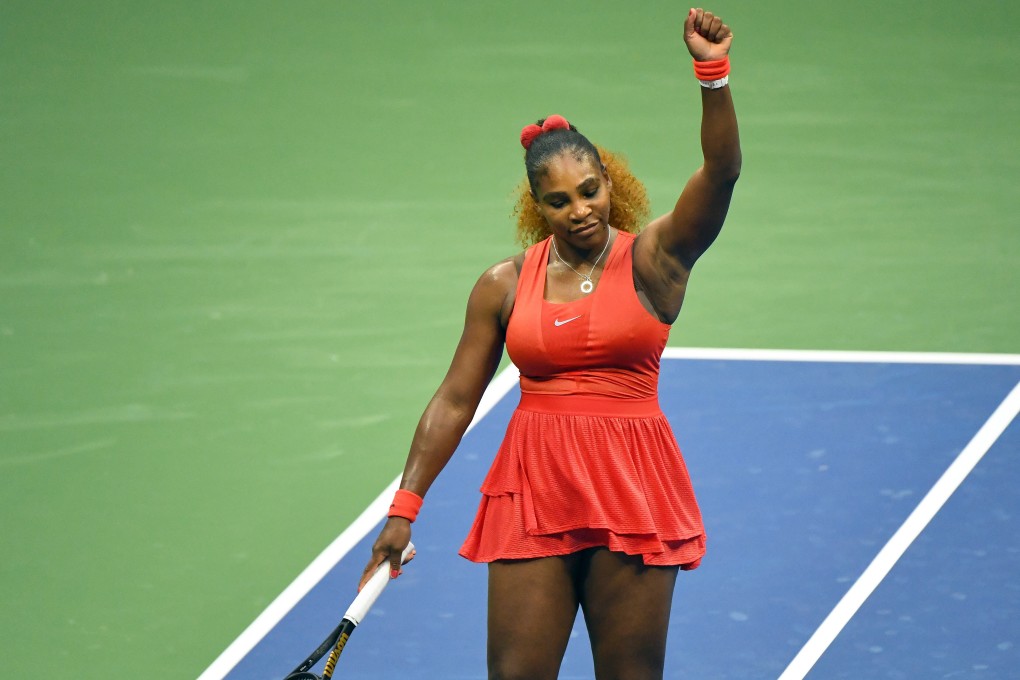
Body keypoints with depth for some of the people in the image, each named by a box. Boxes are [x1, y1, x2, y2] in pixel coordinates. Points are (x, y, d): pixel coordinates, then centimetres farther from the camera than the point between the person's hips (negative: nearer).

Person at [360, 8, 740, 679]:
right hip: (532, 495, 2)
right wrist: (405, 505, 3)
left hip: (633, 492, -1)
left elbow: (721, 172, -17)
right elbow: (454, 402, 8)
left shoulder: (653, 259, -2)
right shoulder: (504, 285, 4)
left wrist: (715, 72, -32)